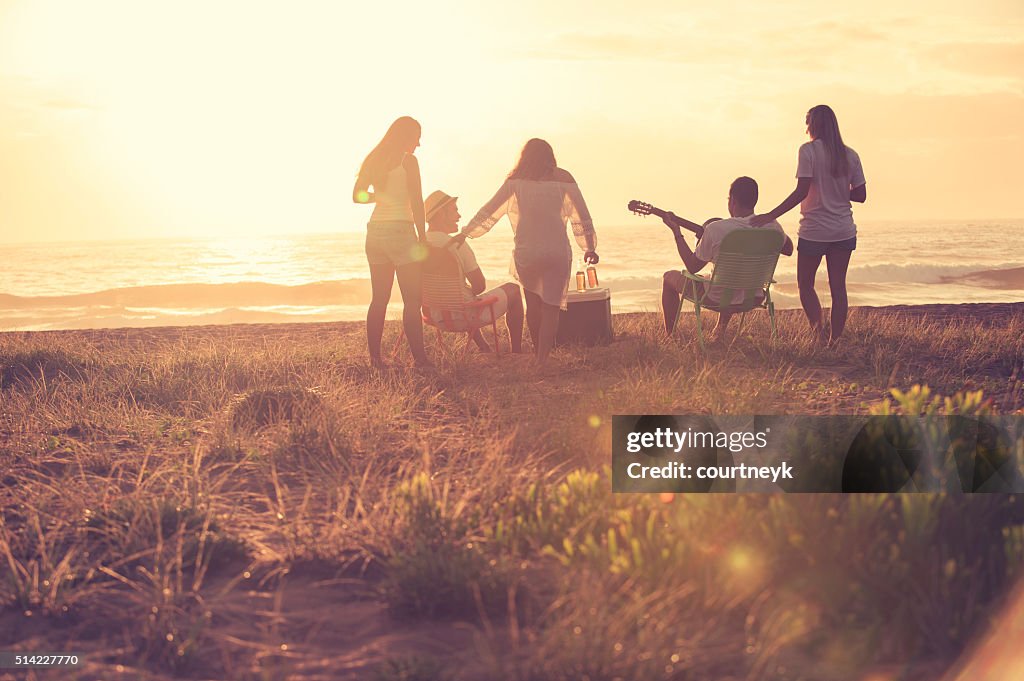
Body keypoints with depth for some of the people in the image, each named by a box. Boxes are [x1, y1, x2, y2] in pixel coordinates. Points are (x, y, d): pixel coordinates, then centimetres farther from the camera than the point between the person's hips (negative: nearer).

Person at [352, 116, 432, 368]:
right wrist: (422, 238, -7)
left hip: (375, 231, 7)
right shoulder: (408, 161, -7)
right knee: (412, 300, -6)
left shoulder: (374, 160, 11)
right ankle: (419, 358, -10)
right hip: (400, 230, -7)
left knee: (379, 299, 10)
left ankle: (375, 358, 8)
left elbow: (358, 195, 14)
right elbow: (417, 203, -10)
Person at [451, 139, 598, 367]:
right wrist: (590, 247, 15)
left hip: (526, 254, 1)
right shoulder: (564, 181, 4)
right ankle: (542, 359, -13)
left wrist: (465, 233, 12)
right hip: (558, 254, -1)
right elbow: (582, 218, 7)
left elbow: (489, 212, 3)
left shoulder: (515, 184, 2)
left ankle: (538, 351, 23)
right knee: (550, 308, -1)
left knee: (533, 305, 16)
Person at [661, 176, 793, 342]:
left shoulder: (715, 229, -27)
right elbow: (788, 249, 7)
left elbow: (692, 267, -13)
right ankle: (721, 330, 46)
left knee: (669, 277, 21)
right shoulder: (771, 225, -15)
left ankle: (670, 337, 30)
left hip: (717, 298, -5)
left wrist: (676, 231, -7)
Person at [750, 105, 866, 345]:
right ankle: (834, 339, 8)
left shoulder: (808, 150, -10)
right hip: (844, 231, 4)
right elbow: (860, 195, 5)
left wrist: (771, 216, -18)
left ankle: (818, 329, -8)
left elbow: (802, 191, -19)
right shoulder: (850, 155, 5)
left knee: (805, 284, 10)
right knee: (838, 286, 7)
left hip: (814, 231, -4)